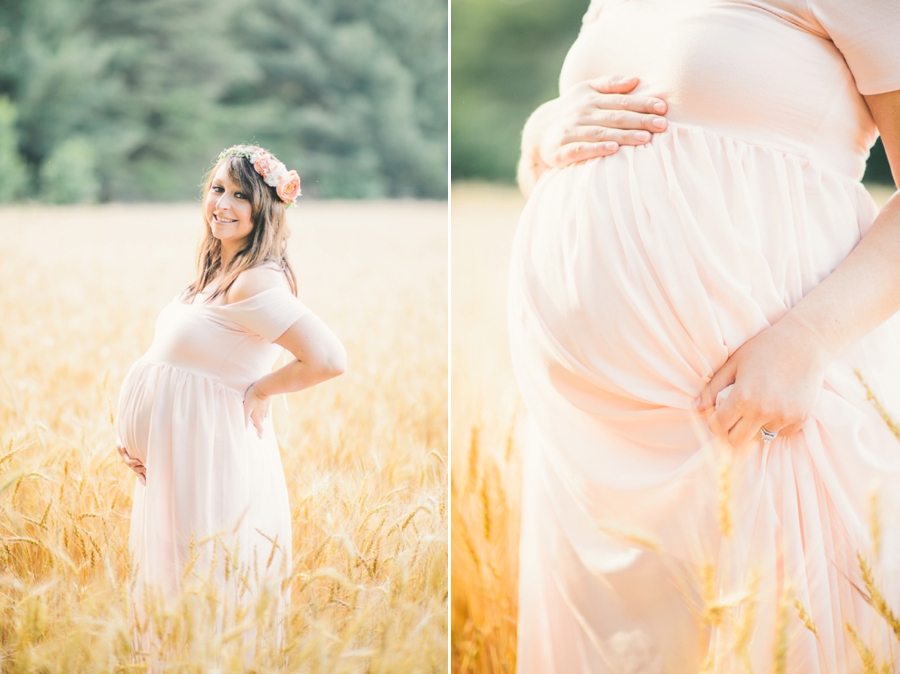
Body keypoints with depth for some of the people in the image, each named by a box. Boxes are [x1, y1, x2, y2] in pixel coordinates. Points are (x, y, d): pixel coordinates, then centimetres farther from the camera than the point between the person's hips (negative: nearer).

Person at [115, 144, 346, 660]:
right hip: (176, 458, 9)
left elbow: (329, 359, -31)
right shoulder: (214, 273, 8)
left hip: (211, 461, -9)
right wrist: (136, 438, 7)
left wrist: (261, 391, -15)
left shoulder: (256, 281, -21)